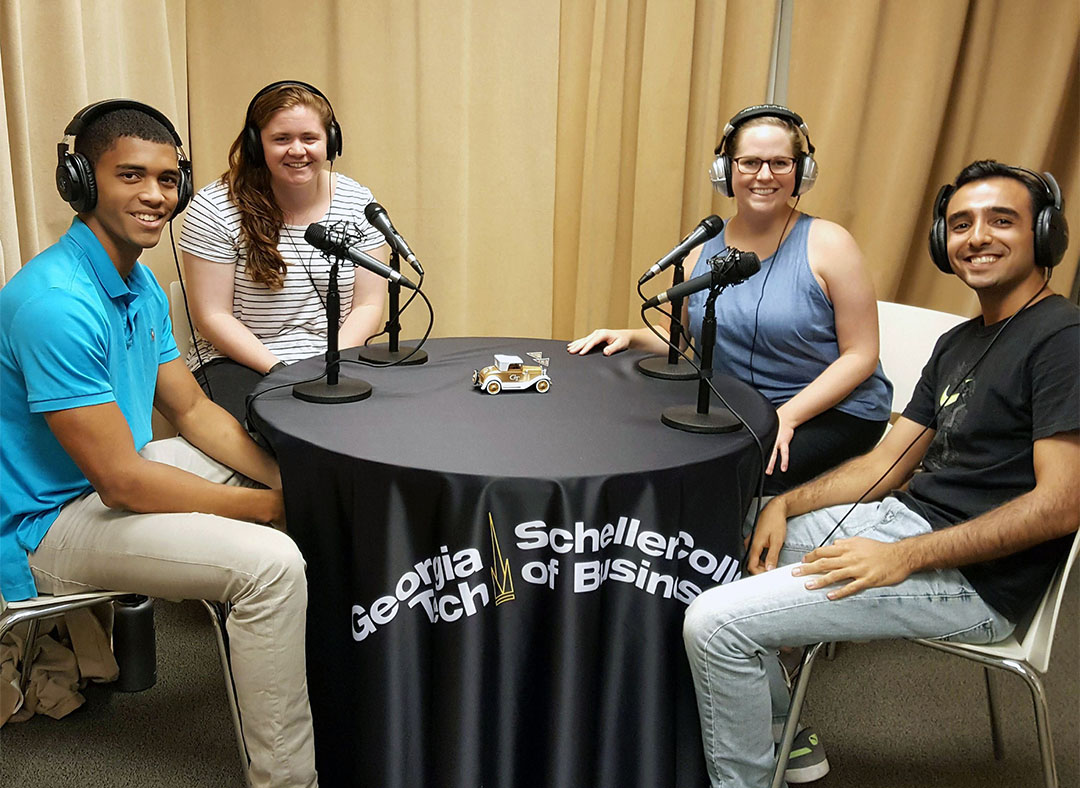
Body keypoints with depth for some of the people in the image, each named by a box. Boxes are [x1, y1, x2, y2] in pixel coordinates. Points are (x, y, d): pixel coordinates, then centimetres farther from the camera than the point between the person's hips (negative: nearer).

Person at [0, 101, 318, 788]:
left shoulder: (142, 284, 4)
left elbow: (192, 409, 8)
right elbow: (121, 479, -27)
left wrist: (287, 480, -5)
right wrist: (266, 506, -19)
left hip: (119, 470, 10)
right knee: (270, 562, -26)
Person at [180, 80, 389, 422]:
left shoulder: (357, 203, 4)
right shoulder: (214, 209, -5)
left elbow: (368, 305, 4)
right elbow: (212, 316, -6)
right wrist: (280, 371, -16)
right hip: (240, 364, -3)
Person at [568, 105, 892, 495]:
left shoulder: (827, 244, -9)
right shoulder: (702, 250, 4)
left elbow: (861, 355, -10)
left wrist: (788, 416, -20)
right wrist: (631, 337, -4)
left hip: (833, 412, -4)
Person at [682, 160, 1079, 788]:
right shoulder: (959, 343, 15)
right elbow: (887, 464, 13)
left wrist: (902, 558, -23)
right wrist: (784, 505, -2)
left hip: (975, 578, -9)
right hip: (906, 517, 9)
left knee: (716, 623, -20)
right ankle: (782, 735, 22)